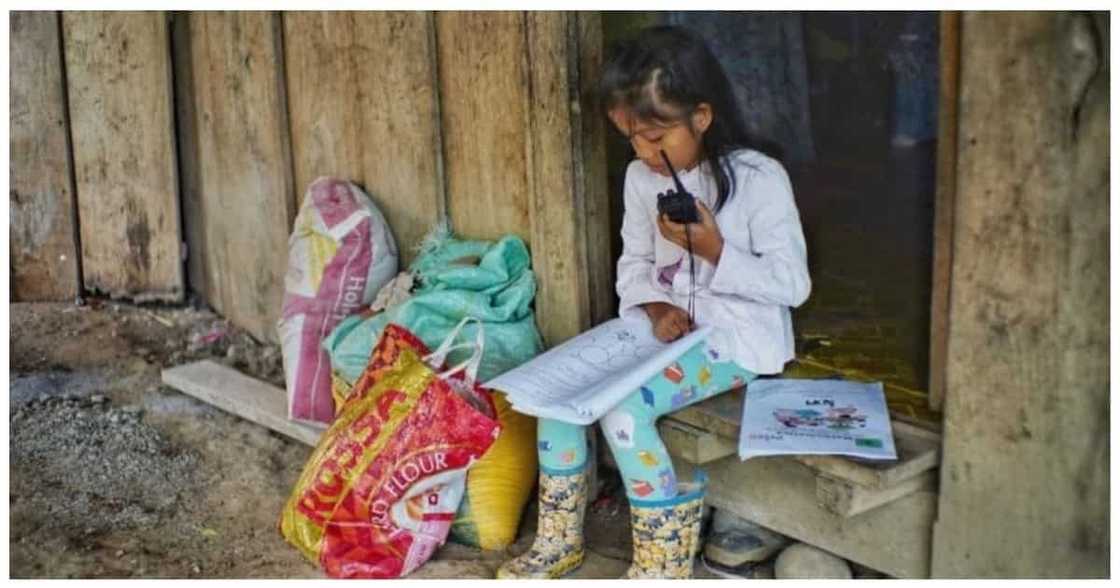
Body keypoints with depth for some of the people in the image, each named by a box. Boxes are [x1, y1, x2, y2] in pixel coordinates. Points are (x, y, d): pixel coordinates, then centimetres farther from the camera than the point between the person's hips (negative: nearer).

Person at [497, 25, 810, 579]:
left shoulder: (759, 179, -15)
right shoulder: (641, 177, 4)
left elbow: (793, 283, -14)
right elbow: (634, 262, 12)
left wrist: (713, 251, -25)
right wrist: (653, 307, -9)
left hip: (735, 337, -7)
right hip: (663, 325, 7)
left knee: (622, 407, -27)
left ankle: (663, 563, -9)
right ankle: (559, 539, 4)